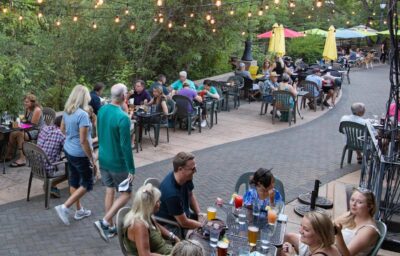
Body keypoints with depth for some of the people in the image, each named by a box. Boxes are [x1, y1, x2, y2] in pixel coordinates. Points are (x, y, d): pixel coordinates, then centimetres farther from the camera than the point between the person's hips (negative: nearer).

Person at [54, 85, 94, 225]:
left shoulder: (66, 111, 0)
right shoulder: (82, 114, -26)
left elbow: (62, 129, 17)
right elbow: (83, 140, -25)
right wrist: (92, 159, -17)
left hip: (68, 150, 9)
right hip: (80, 154, -8)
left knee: (74, 180, 18)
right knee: (87, 184, 7)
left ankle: (79, 210, 31)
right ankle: (64, 207, 0)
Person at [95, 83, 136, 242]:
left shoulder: (102, 110, -1)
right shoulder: (123, 118, -25)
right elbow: (126, 146, -22)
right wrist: (131, 169, -15)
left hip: (103, 159, 7)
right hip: (117, 162, -7)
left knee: (109, 191, 17)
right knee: (125, 194, 8)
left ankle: (110, 227, 25)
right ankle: (104, 222, -1)